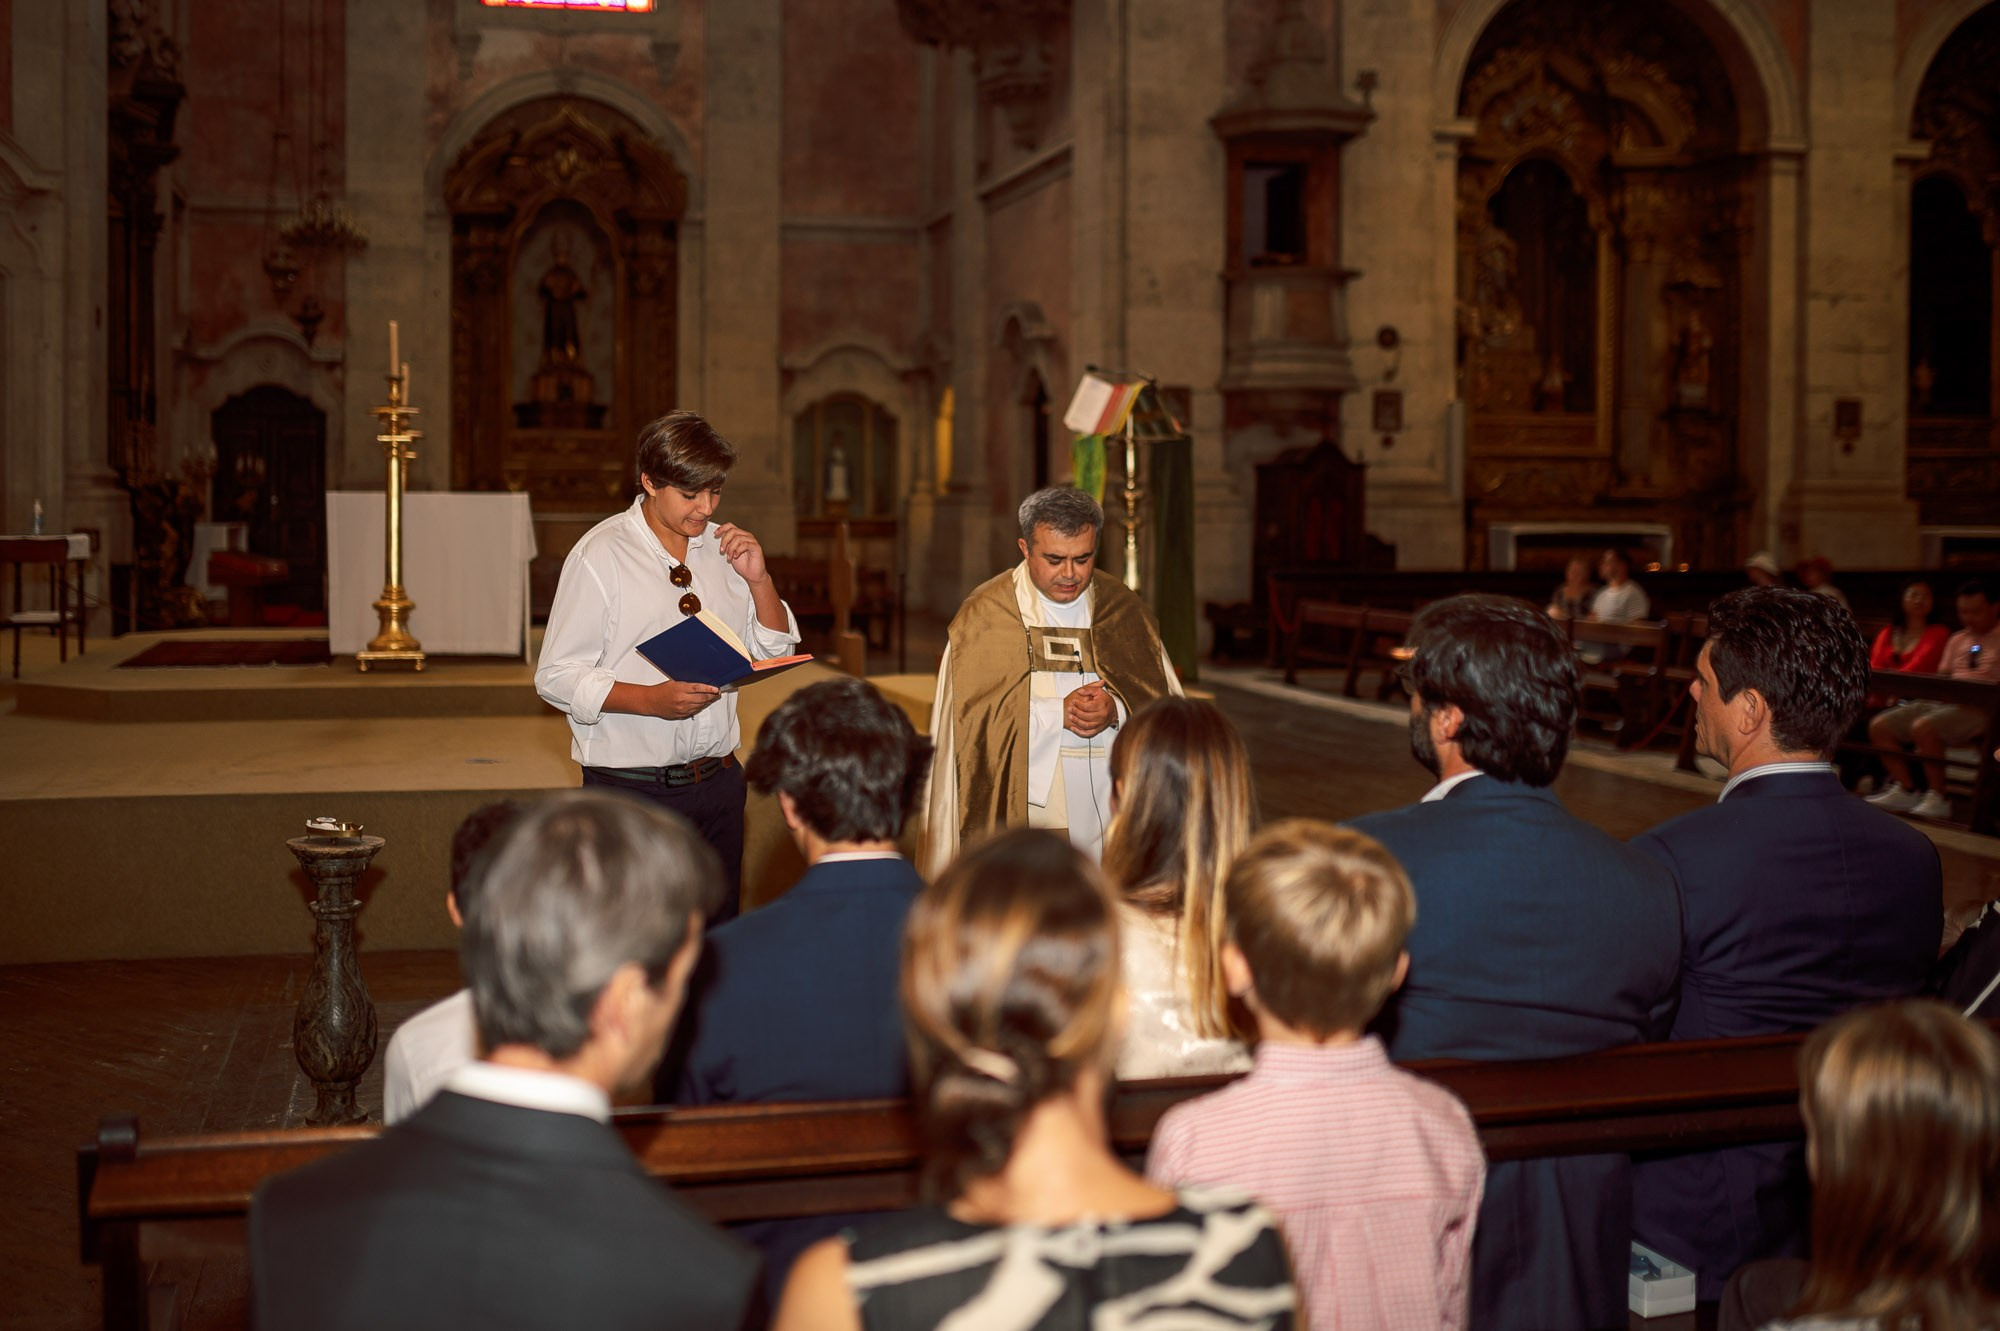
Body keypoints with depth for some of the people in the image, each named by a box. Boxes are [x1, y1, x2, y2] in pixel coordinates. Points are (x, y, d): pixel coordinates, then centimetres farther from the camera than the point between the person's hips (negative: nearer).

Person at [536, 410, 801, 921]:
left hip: (717, 779, 5)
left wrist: (759, 580, -3)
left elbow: (775, 651, 15)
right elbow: (556, 677, -10)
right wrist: (650, 699, -23)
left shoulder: (723, 548, 9)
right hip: (630, 790, -5)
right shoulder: (600, 556, -7)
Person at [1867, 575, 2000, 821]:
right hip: (1942, 701, 8)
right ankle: (1905, 790, -4)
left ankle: (1938, 798, -23)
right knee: (1879, 725, -6)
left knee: (1923, 727, -34)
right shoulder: (1958, 640, 24)